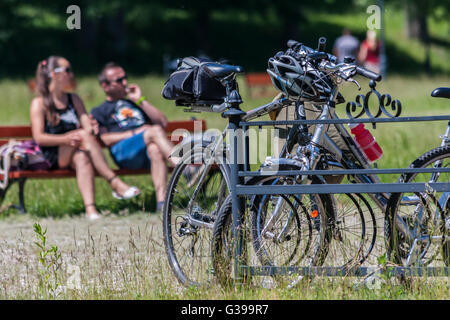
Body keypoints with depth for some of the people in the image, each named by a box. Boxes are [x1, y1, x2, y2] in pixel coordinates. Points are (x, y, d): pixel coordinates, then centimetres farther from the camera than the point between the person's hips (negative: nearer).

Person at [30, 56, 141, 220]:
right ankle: (116, 184, -39)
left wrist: (92, 127, -18)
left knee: (82, 158, -35)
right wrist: (67, 139, -24)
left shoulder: (74, 100, 20)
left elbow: (88, 127, 9)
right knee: (84, 135, -31)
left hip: (72, 155, 4)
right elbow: (39, 137, -8)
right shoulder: (39, 103, 3)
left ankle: (90, 209, -56)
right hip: (51, 156, -4)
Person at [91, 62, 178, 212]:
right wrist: (135, 133, -5)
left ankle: (161, 200, -54)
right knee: (155, 131, -33)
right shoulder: (99, 112, 26)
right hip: (122, 151, -3)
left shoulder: (135, 104, 38)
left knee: (155, 148, -38)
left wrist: (141, 100, 18)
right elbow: (106, 139, 5)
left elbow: (163, 122, 22)